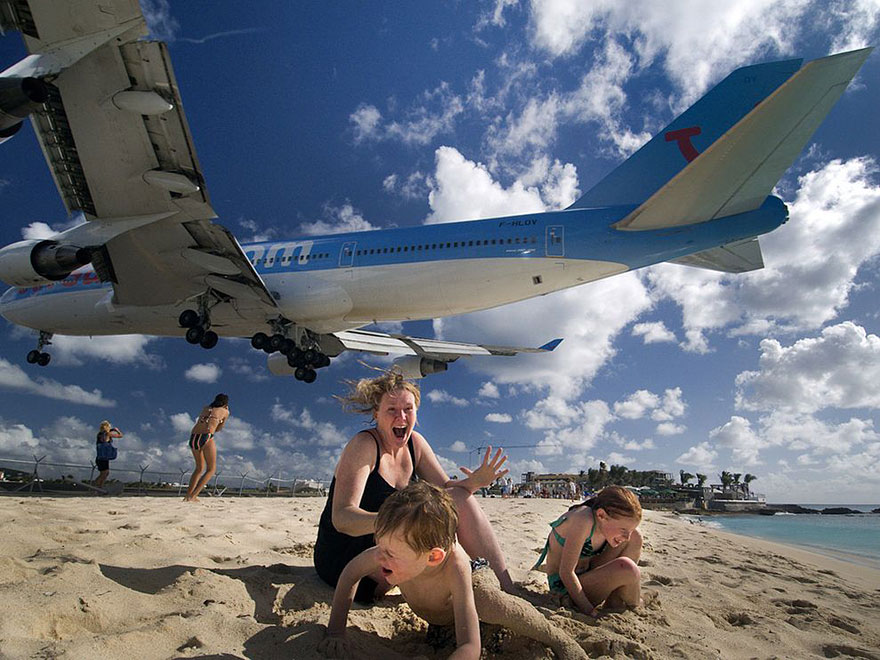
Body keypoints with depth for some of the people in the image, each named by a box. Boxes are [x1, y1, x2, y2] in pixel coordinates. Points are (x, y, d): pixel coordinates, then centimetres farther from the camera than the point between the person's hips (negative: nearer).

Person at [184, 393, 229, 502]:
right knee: (211, 469, 7)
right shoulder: (225, 412, 14)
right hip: (206, 437, -6)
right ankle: (193, 496, -6)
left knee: (200, 467, 23)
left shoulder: (205, 408, 25)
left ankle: (188, 495, 18)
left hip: (193, 437, 6)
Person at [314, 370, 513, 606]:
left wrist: (473, 482, -22)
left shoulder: (414, 442, 2)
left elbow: (445, 487, 1)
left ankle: (508, 587, -5)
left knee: (460, 498, -9)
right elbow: (341, 518, -29)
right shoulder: (364, 445, -20)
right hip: (343, 558, -7)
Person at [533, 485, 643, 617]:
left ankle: (615, 600, -1)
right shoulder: (583, 521, -31)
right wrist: (589, 611, -24)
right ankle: (636, 607, 3)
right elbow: (566, 572, -29)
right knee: (626, 567, -30)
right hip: (564, 587, -8)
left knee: (635, 537, -2)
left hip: (586, 574, 8)